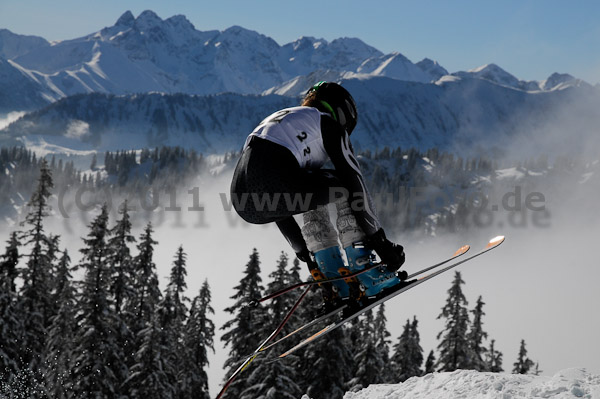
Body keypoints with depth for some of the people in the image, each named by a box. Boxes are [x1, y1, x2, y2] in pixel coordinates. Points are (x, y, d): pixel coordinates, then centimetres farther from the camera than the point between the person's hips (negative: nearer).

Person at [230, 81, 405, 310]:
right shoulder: (328, 124, 15)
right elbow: (354, 183, 9)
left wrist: (305, 253, 43)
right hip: (275, 186, -8)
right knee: (345, 187, 14)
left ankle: (333, 281, 25)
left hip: (243, 204, 8)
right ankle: (363, 273, 9)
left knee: (312, 196, 33)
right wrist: (379, 240, 15)